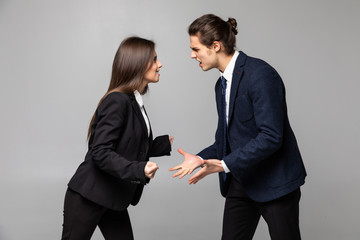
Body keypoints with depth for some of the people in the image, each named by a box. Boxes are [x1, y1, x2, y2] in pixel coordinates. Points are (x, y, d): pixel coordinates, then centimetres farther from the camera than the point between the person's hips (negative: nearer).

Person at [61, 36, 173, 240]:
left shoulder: (135, 101, 11)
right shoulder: (117, 100, -17)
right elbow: (100, 153, -23)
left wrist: (164, 144, 15)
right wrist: (138, 169, -33)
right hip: (88, 196, -9)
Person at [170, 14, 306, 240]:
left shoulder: (260, 74, -19)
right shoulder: (222, 84, 11)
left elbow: (271, 136, -25)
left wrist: (225, 164, -25)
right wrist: (200, 159, 1)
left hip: (275, 180, -8)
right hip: (241, 181, 8)